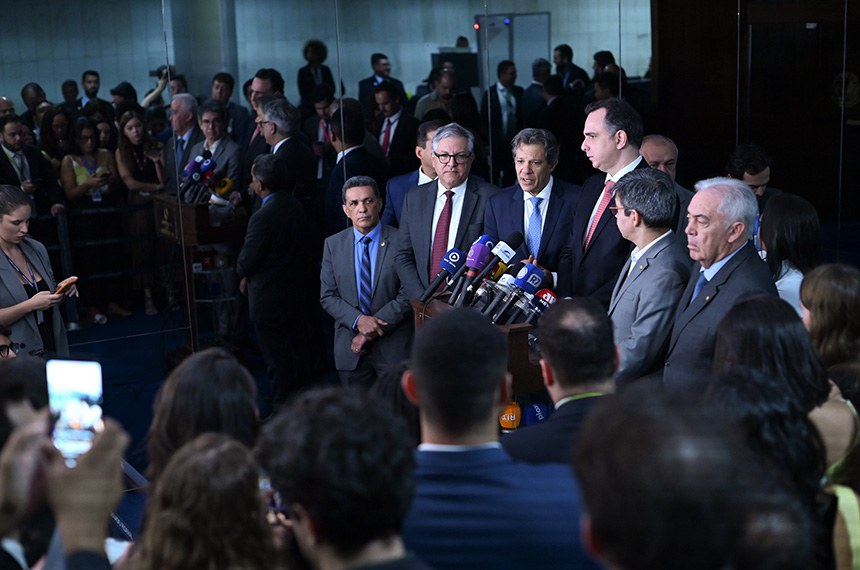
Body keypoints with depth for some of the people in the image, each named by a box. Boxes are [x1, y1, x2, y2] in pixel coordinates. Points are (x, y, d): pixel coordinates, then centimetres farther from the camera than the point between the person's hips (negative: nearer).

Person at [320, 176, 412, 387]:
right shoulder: (333, 244, 6)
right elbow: (328, 296, 3)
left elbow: (407, 295, -8)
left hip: (393, 346, -2)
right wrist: (358, 320, -14)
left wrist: (373, 330, -13)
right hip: (350, 347, 2)